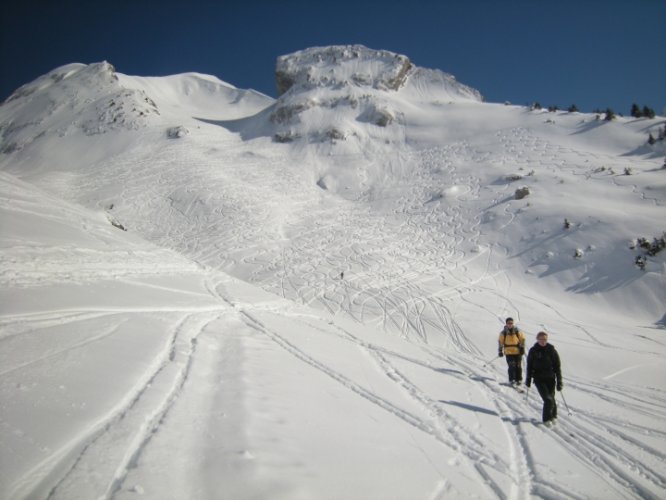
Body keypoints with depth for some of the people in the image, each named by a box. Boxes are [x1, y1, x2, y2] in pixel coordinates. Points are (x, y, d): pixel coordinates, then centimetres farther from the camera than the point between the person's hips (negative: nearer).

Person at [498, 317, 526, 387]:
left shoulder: (518, 331, -1)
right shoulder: (503, 332, -1)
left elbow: (522, 339, 5)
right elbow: (501, 342, 6)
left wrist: (522, 348, -3)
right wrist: (500, 351, 4)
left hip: (517, 351, 1)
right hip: (508, 352, -1)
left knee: (518, 366, 2)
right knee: (511, 366, -8)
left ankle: (518, 380, 14)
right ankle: (511, 380, 2)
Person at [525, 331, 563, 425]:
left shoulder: (552, 350, -2)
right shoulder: (533, 351, -1)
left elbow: (557, 367, 0)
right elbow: (529, 366, 8)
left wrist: (559, 382, -3)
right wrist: (528, 379, 10)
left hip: (550, 378, 1)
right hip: (538, 378, -1)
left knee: (551, 398, 5)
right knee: (548, 399, -11)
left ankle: (553, 416, 30)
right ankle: (547, 419, 3)